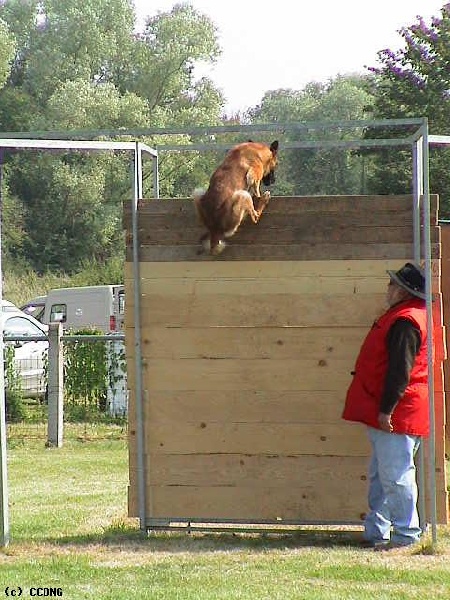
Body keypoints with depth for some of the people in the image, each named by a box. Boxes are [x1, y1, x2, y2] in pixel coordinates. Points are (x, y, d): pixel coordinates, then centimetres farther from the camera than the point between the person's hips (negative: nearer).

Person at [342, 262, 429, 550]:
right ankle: (376, 532, 21)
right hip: (385, 412, 11)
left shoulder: (405, 321, -18)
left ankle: (406, 535, -2)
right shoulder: (400, 316, 16)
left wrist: (386, 409, -23)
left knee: (396, 475, -7)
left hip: (397, 415, -11)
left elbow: (400, 370, -23)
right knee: (380, 475, 15)